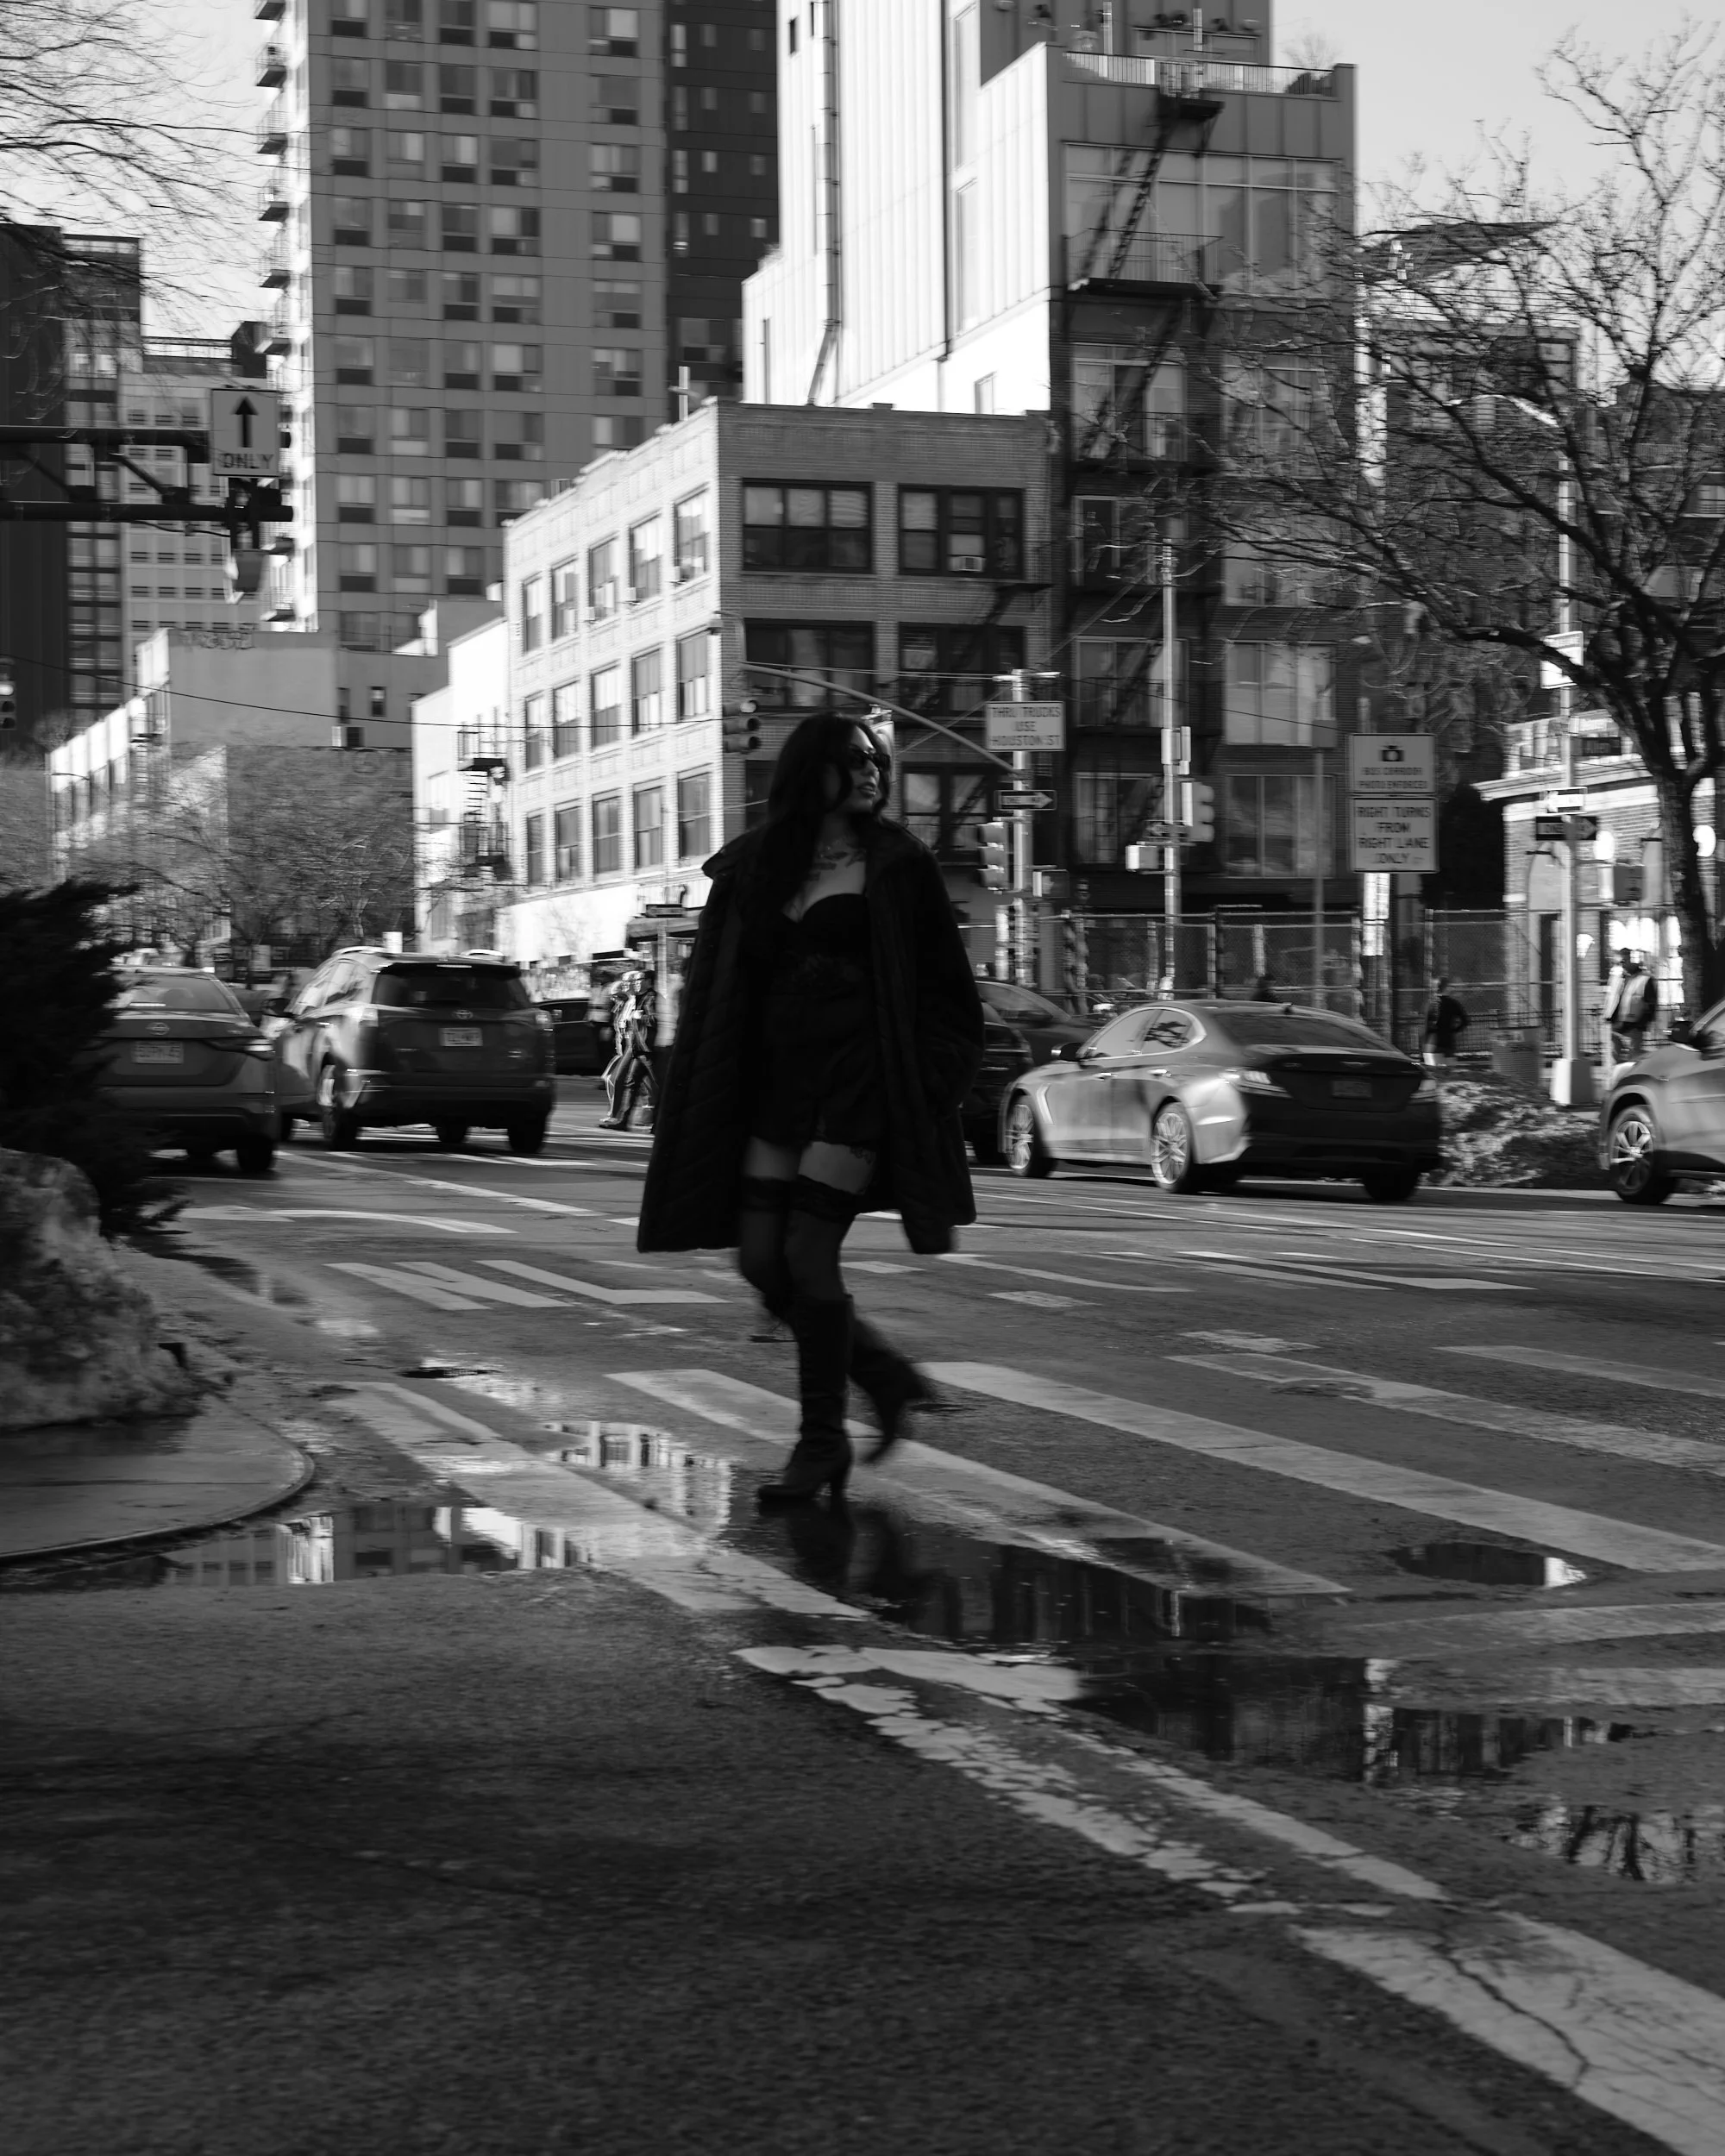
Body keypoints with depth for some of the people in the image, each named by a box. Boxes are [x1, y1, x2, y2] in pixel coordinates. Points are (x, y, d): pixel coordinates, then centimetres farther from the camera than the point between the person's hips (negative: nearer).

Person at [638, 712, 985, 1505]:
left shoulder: (895, 865, -1)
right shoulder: (757, 868, 10)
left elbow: (943, 986, 0)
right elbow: (719, 988, 11)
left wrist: (930, 1081, -9)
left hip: (860, 1076, -5)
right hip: (778, 1076, 5)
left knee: (808, 1253, -11)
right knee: (759, 1259, 1)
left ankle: (823, 1437, 3)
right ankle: (888, 1377, 20)